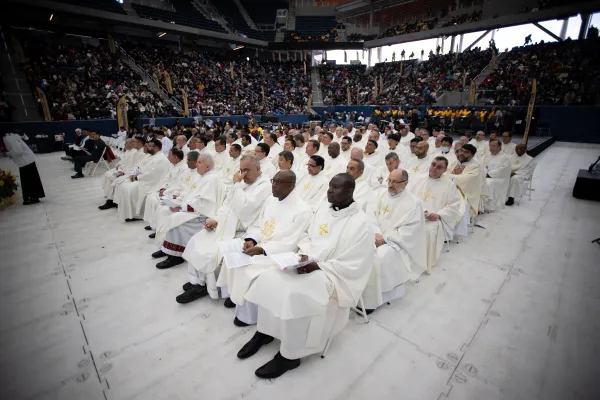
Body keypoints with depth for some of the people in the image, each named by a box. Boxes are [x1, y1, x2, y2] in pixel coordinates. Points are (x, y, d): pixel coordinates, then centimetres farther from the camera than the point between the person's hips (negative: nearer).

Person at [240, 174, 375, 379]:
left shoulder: (360, 224, -16)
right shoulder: (324, 209, 5)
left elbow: (353, 266, -18)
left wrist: (317, 266, -21)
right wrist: (303, 255, -9)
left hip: (333, 275, -6)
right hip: (307, 263, 7)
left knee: (296, 294, -29)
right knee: (269, 279, -12)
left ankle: (289, 355, -7)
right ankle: (264, 331, 8)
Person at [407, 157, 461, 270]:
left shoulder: (450, 185, 10)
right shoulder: (417, 178, 16)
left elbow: (454, 205, 3)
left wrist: (438, 215, -12)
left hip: (433, 219, -2)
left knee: (429, 231, -34)